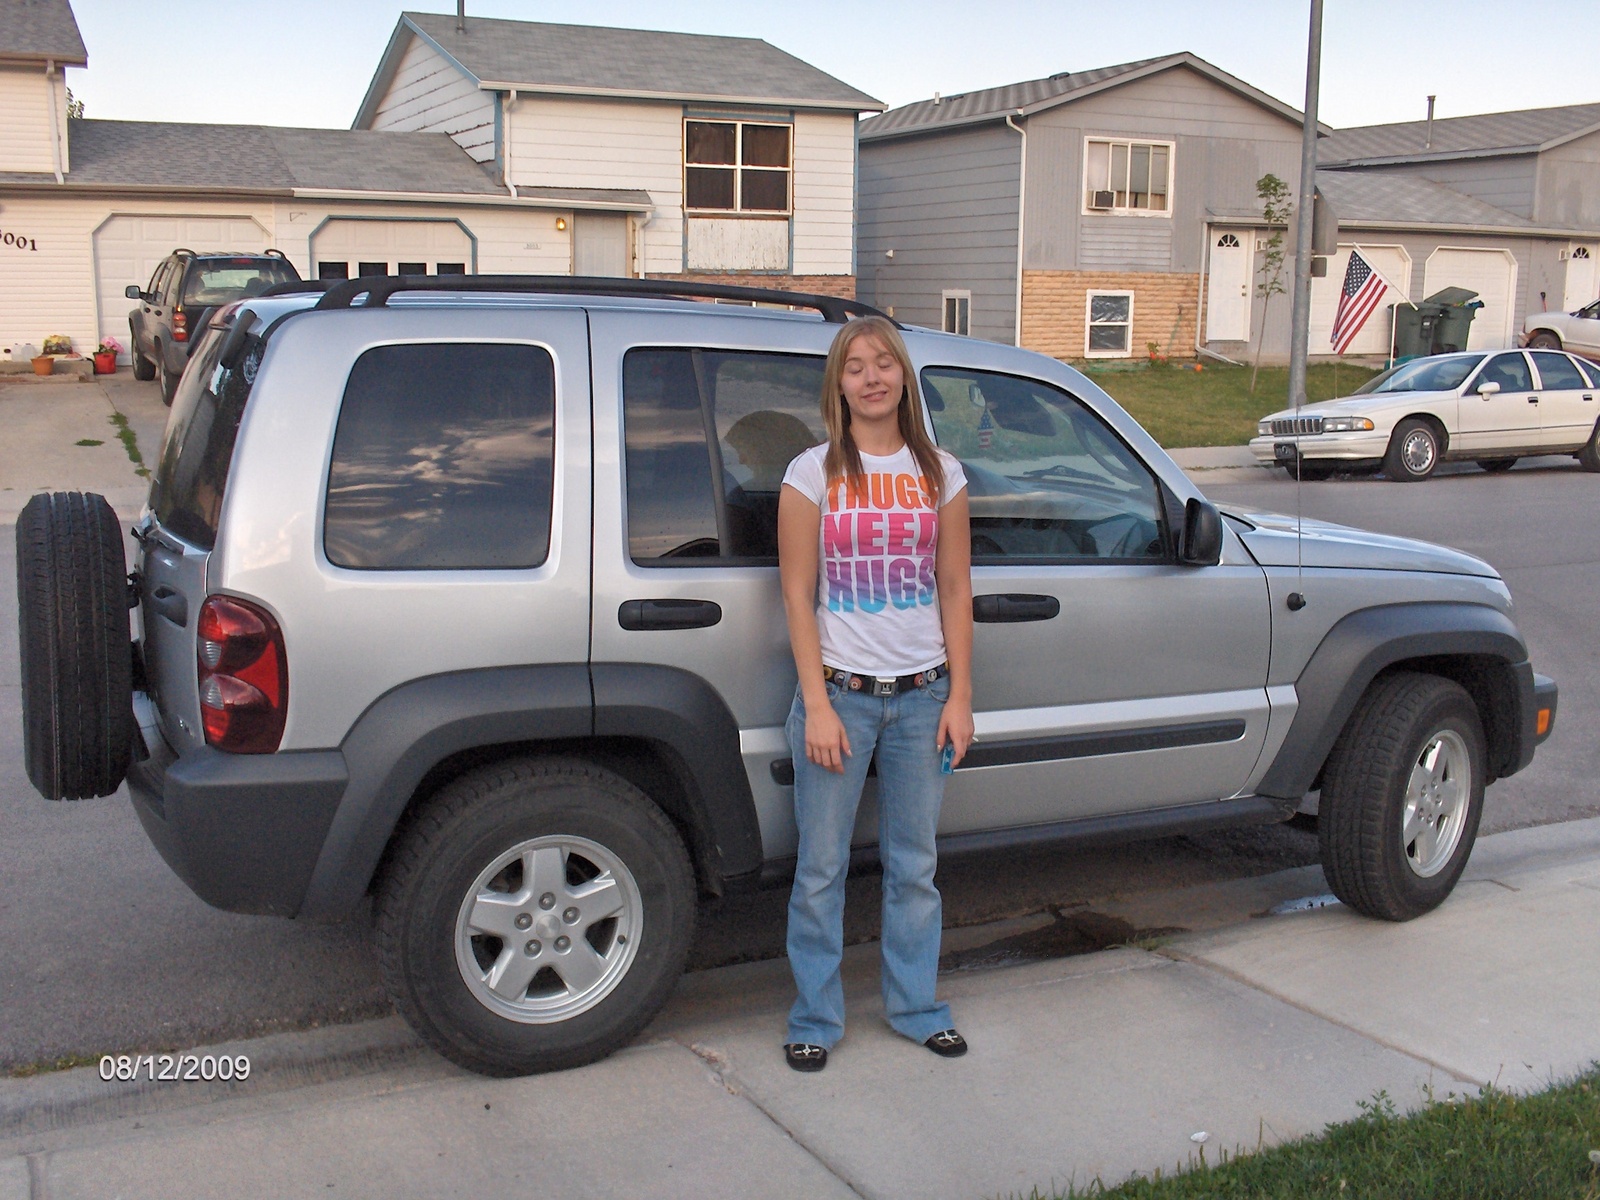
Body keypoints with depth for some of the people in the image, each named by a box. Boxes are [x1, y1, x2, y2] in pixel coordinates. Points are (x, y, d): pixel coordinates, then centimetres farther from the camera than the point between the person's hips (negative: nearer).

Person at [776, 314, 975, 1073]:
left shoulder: (939, 474, 5)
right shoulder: (814, 474, -2)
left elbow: (955, 591, 7)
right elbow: (798, 596, -5)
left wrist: (959, 695, 1)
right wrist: (817, 705, -10)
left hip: (921, 696, 2)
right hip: (841, 691, -2)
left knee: (914, 865, 12)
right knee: (822, 868, 4)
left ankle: (914, 1008, 28)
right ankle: (815, 1020, 19)